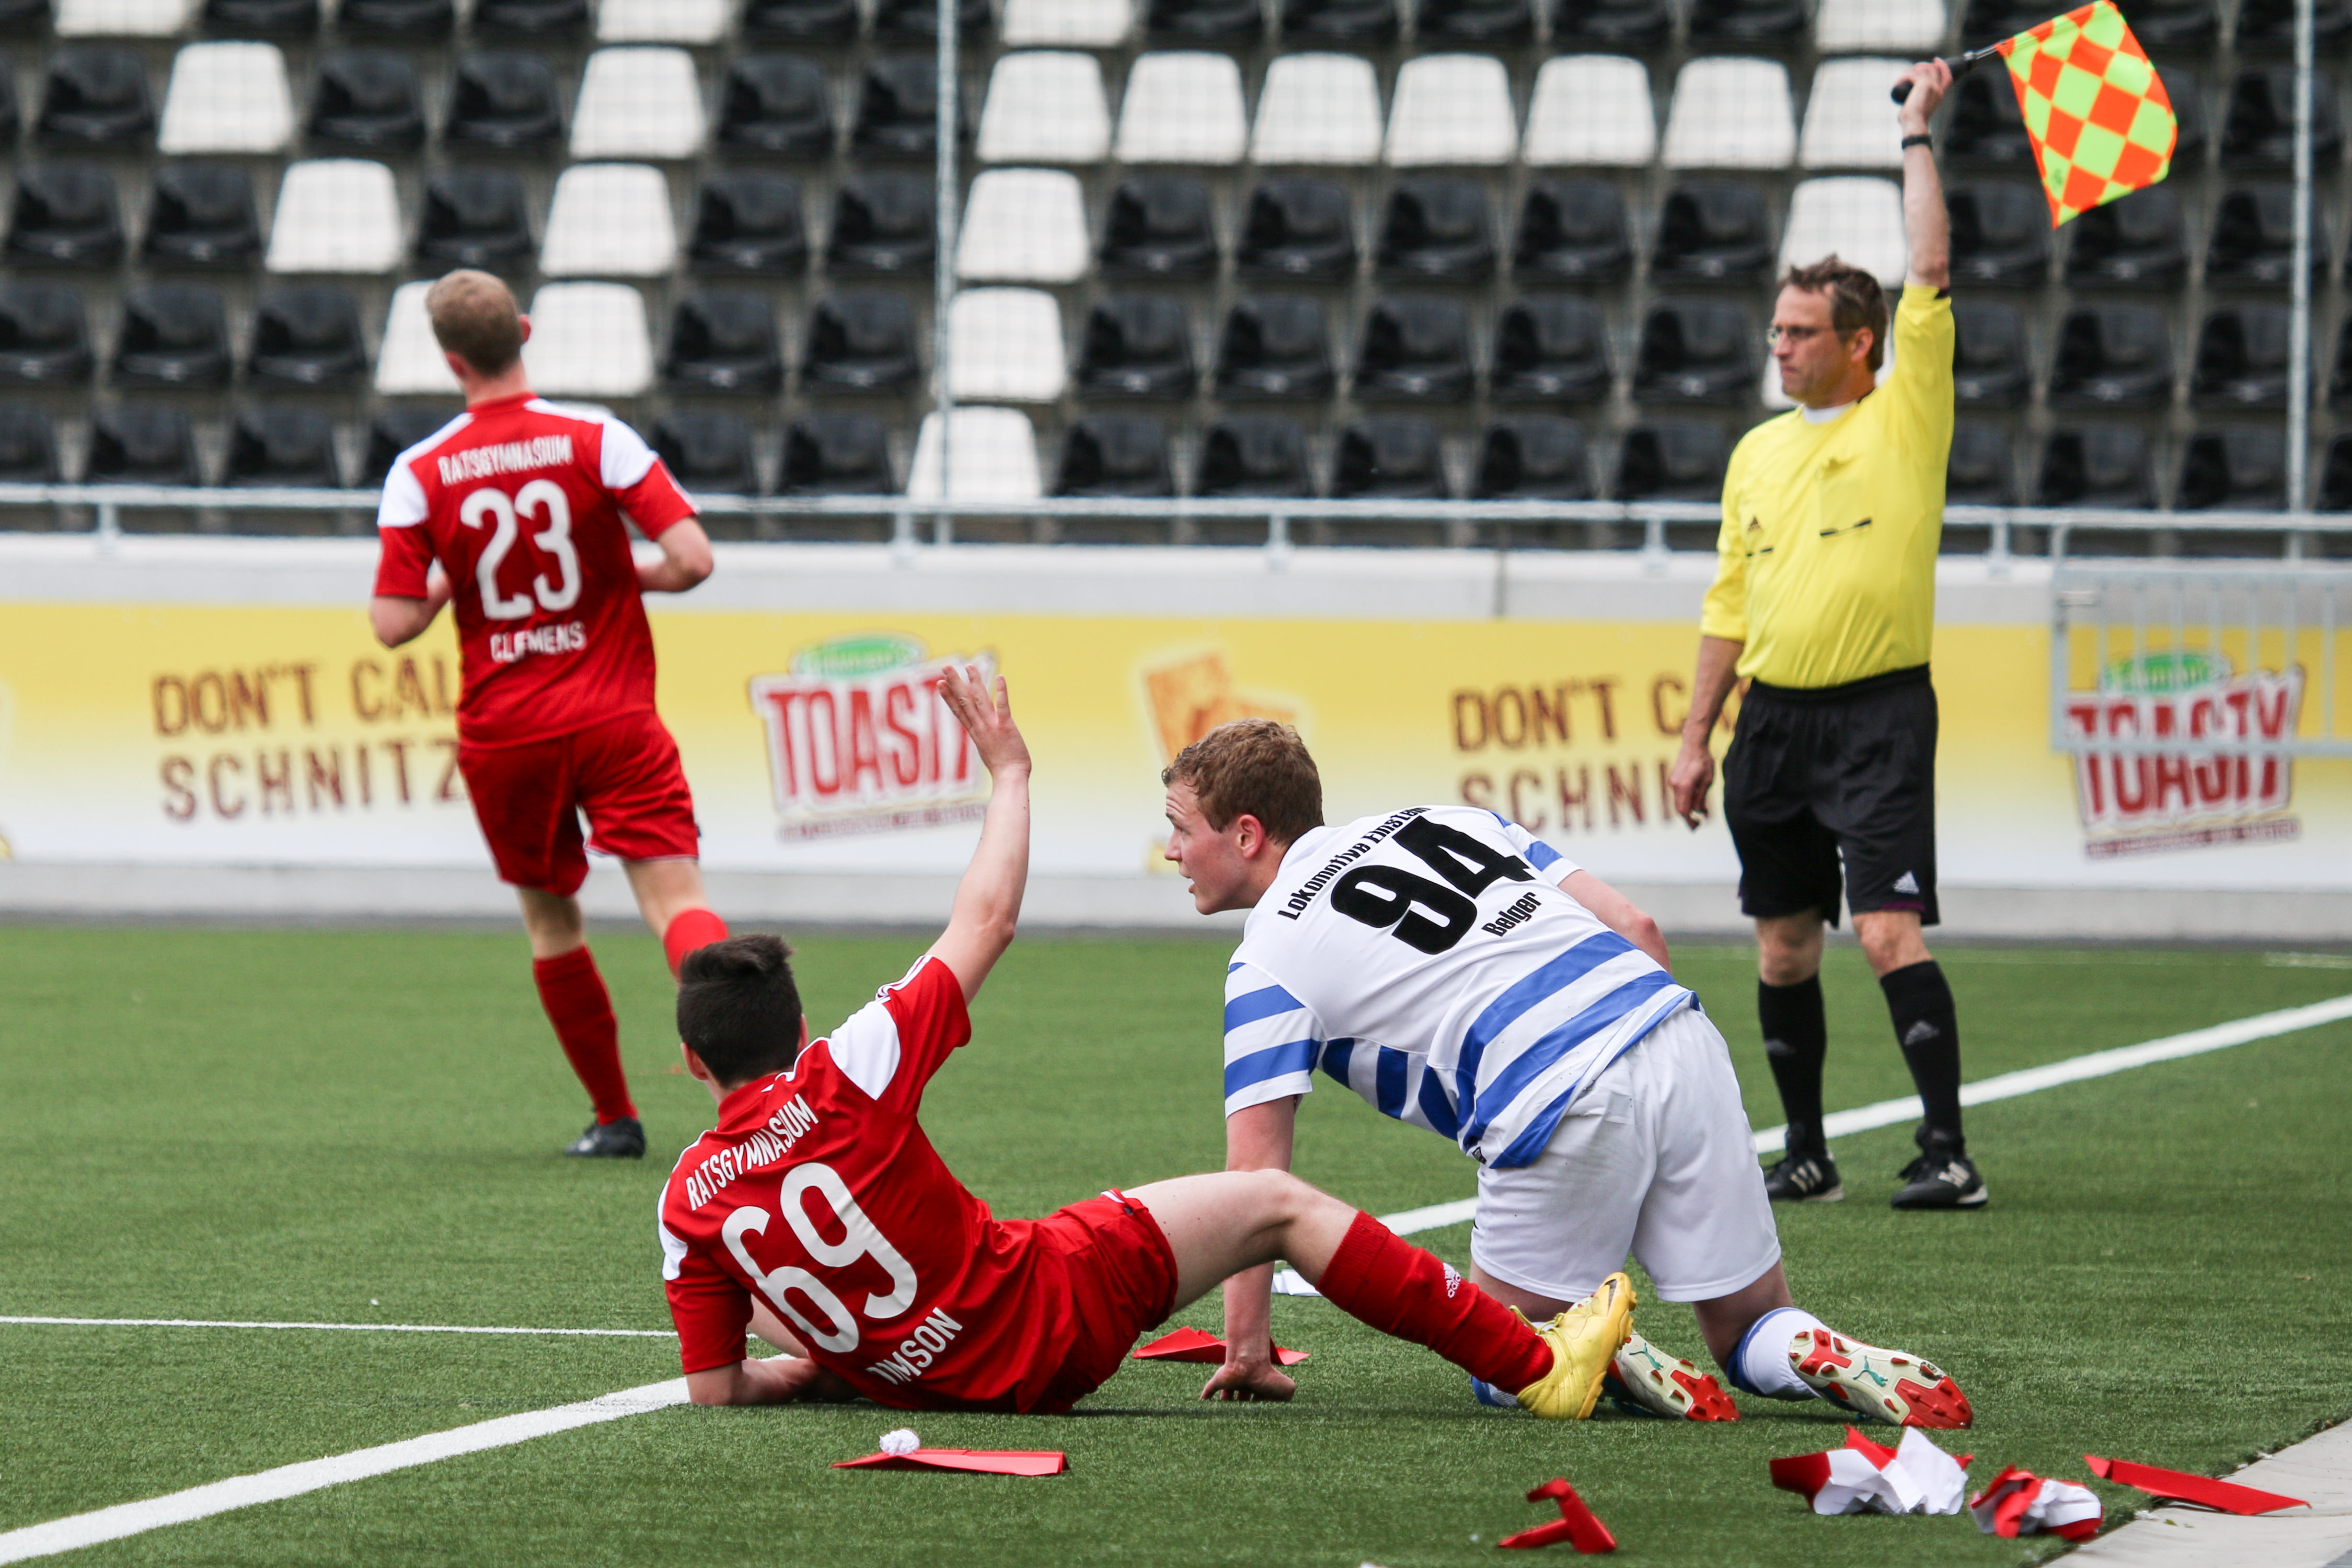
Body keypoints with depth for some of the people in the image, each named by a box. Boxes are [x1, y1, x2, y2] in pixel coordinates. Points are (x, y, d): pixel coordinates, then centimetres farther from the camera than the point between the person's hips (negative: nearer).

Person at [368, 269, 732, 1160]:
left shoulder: (421, 474, -3)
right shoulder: (596, 441, -6)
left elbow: (393, 624, -6)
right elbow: (692, 559, -13)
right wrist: (632, 577, 8)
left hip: (502, 735, 1)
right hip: (614, 718, -1)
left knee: (550, 920, 16)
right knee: (673, 894, -8)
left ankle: (615, 1116, 21)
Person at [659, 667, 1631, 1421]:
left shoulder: (688, 1203, -8)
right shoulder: (839, 1080, -18)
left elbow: (714, 1390, -3)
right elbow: (988, 921, -8)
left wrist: (815, 1366, 16)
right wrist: (1008, 770, 4)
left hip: (902, 1370, 4)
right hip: (1050, 1316, -4)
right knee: (1274, 1204, 4)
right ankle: (1536, 1369, 7)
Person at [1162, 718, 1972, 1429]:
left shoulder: (1267, 965, 6)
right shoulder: (1443, 821, 23)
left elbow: (1256, 1172, 1)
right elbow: (1636, 928, 17)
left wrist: (1245, 1349, 7)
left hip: (1565, 1114, -5)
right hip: (1680, 1035, 5)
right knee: (1752, 1330, 18)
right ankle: (1818, 1358, -14)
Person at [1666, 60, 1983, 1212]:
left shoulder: (1905, 418, -1)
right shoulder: (1758, 453, 14)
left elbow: (1930, 273, -10)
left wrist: (1917, 134, -2)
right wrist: (1697, 738, 15)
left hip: (1877, 713, -6)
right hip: (1773, 717, 6)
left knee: (1891, 933, -15)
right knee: (1783, 947, 8)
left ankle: (1948, 1152, -14)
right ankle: (1806, 1153, 17)